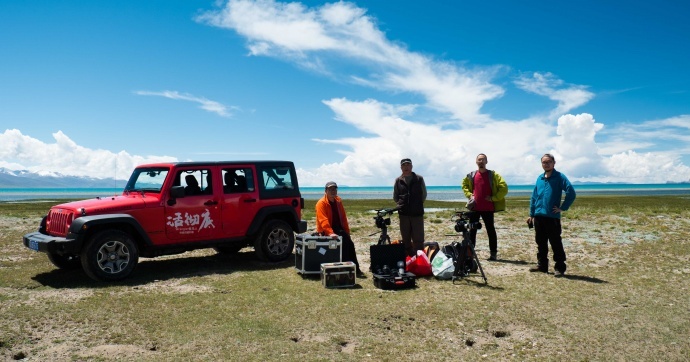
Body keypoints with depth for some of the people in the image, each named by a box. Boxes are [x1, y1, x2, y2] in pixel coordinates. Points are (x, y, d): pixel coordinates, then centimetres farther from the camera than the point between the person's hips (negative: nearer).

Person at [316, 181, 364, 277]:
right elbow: (323, 220, -25)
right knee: (344, 241, -27)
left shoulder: (338, 201, 10)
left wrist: (347, 231, 6)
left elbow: (343, 217, 13)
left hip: (338, 229, 7)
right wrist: (330, 232, -37)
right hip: (327, 230, -7)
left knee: (350, 244, -11)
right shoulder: (321, 203, -13)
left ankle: (355, 268, -7)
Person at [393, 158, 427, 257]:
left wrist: (417, 204, 5)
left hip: (417, 213, -2)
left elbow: (424, 195, 9)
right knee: (406, 239, 7)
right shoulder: (398, 181, 8)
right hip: (403, 213, 2)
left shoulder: (419, 179, 4)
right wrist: (402, 204, 7)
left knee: (418, 239, -2)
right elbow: (395, 197, 15)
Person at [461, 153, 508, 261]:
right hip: (474, 207, 3)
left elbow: (504, 187, -8)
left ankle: (493, 253, 9)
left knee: (490, 230, 4)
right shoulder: (471, 175, 6)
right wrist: (469, 195, 8)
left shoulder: (493, 175, -5)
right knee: (472, 230, 8)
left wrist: (493, 198, -11)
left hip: (488, 208, -3)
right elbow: (464, 185, 24)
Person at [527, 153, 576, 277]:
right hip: (538, 216, 6)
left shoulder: (559, 177, -4)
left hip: (552, 217, -6)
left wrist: (562, 208, -12)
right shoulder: (540, 178, 13)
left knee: (556, 244, -1)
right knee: (540, 243, 13)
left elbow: (571, 193, -13)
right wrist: (531, 214, 14)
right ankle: (542, 266, 24)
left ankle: (560, 268, 6)